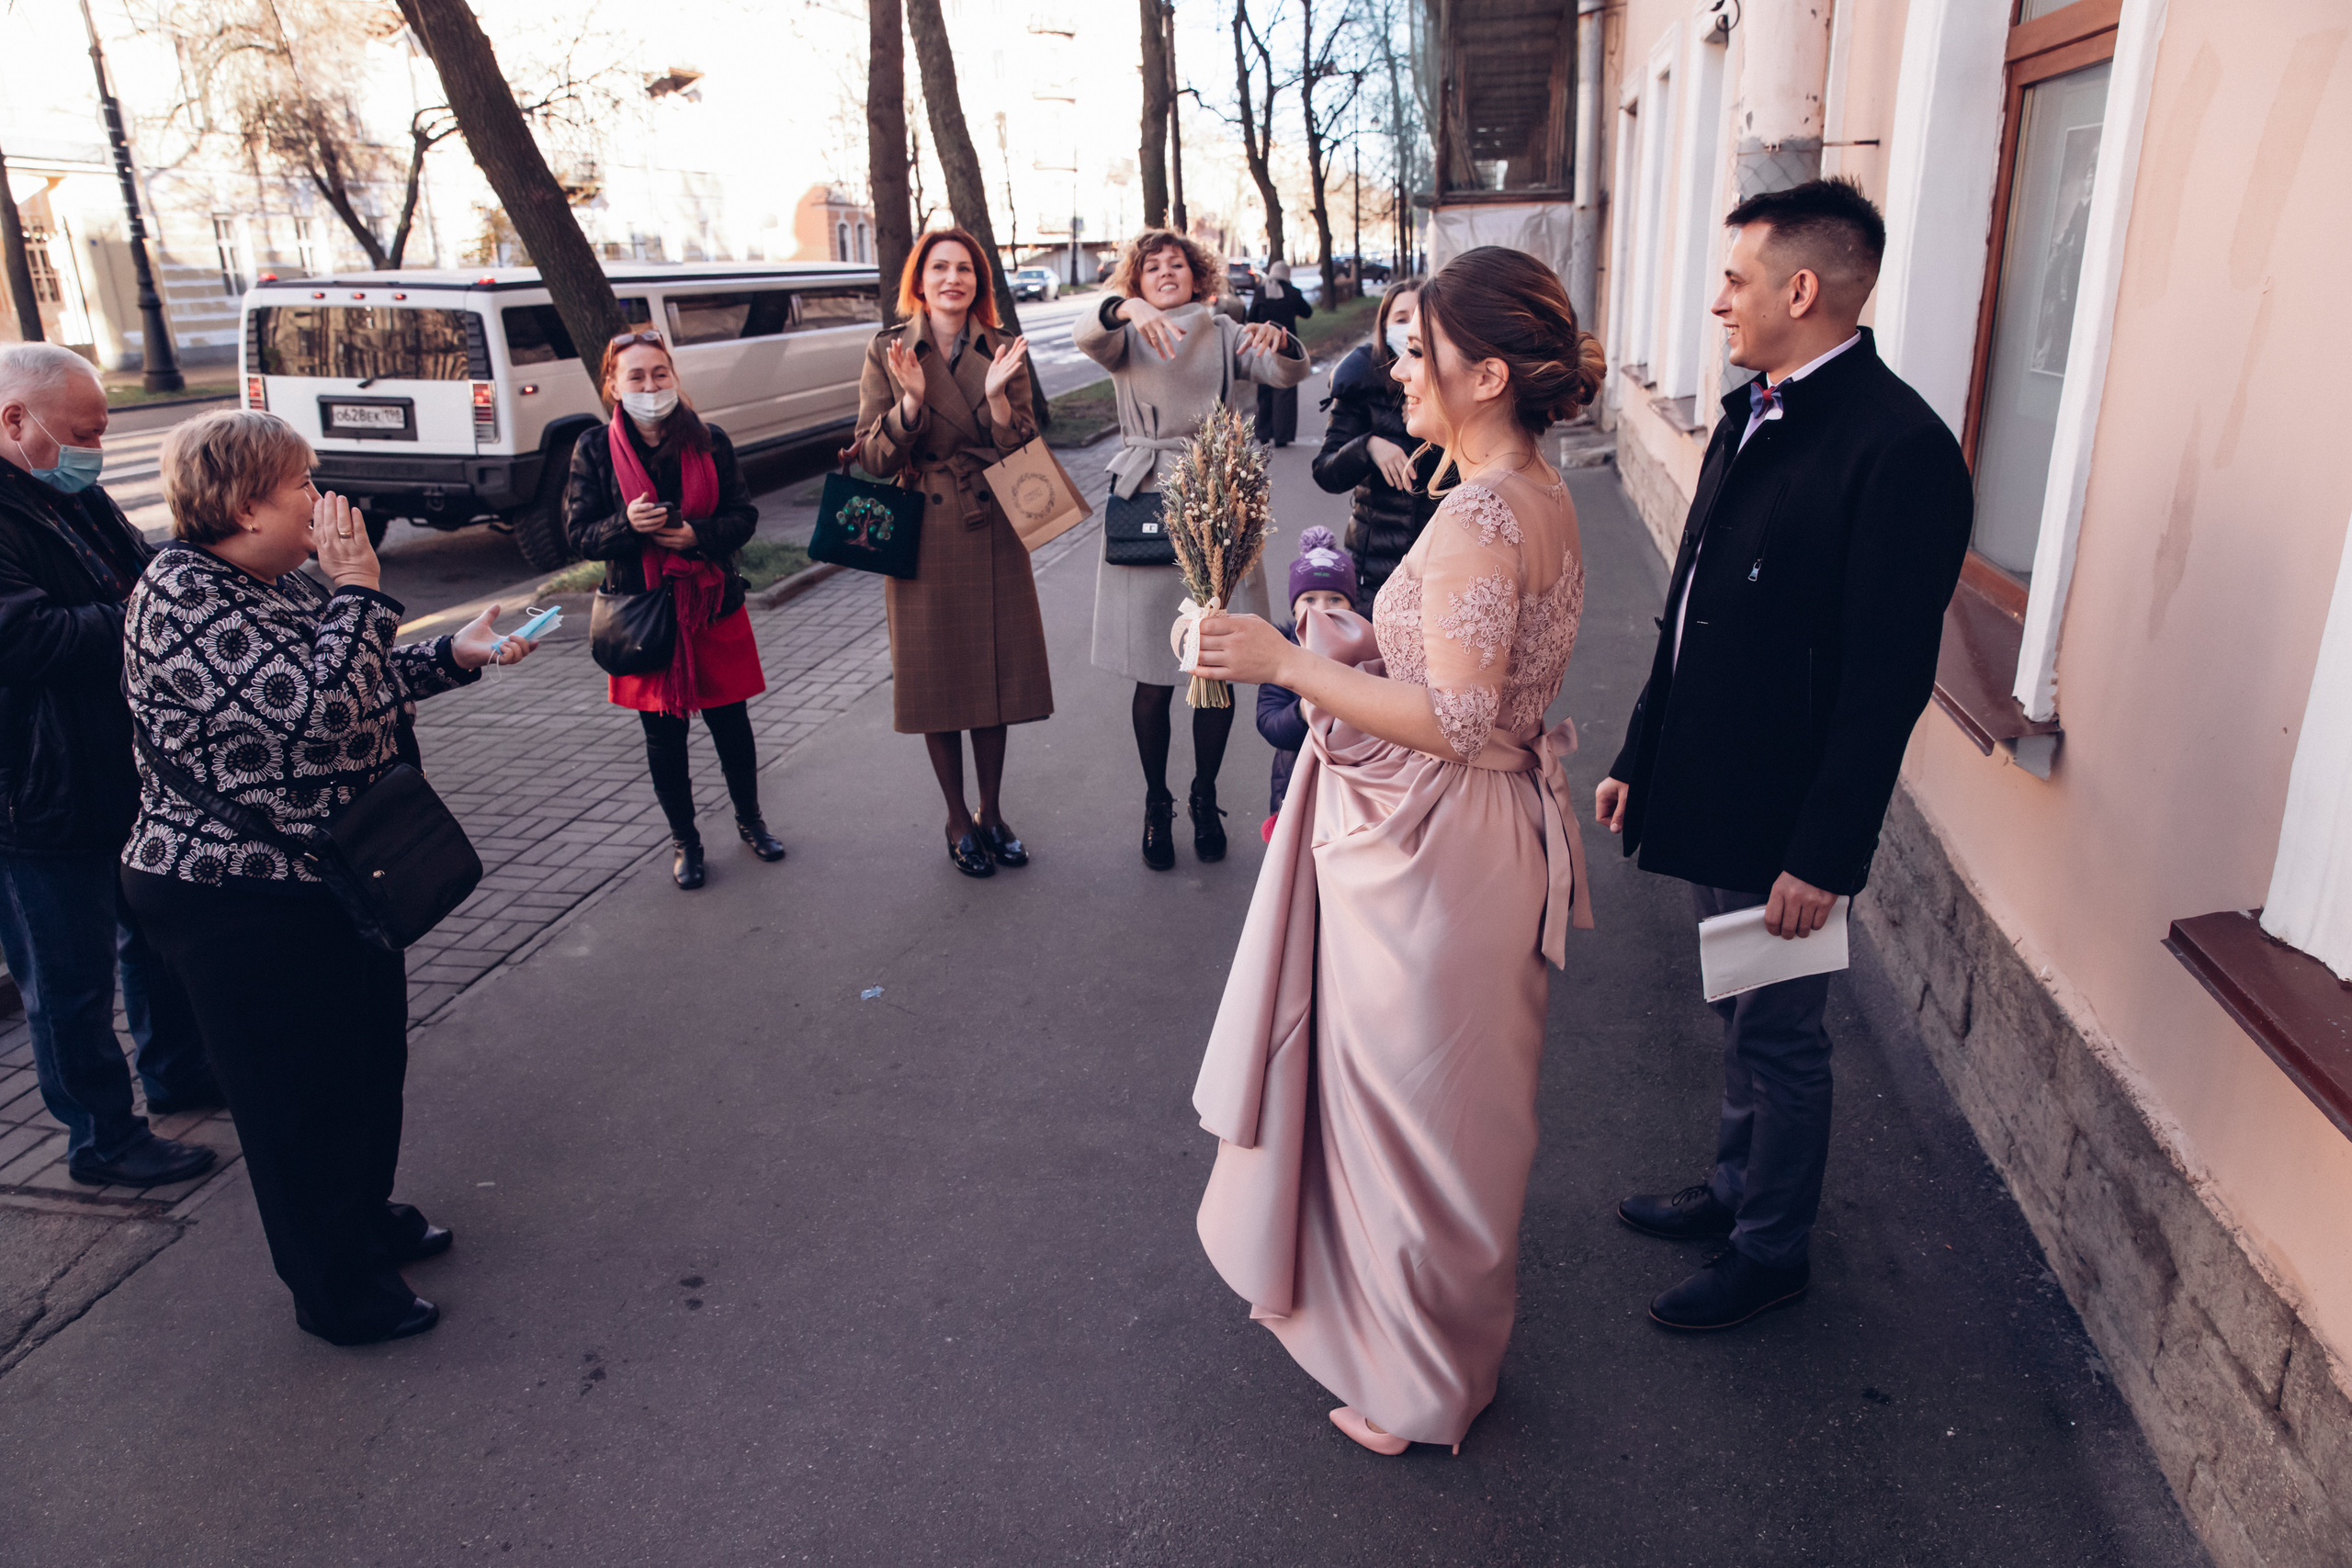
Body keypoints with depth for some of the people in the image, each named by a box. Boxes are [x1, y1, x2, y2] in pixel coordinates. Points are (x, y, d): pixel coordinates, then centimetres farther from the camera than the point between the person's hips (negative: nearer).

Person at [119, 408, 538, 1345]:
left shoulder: (278, 580, 8)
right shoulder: (182, 596, -22)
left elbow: (365, 687, 20)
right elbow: (316, 710, -32)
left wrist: (457, 654, 9)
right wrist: (358, 590, -22)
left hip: (336, 875, 10)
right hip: (244, 906, -10)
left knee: (371, 1056, 23)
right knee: (298, 1092, 6)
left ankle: (365, 1216, 46)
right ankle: (334, 1289, 25)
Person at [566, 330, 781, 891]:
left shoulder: (710, 441, -1)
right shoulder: (594, 450, -3)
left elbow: (744, 515, 0)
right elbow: (580, 534, -4)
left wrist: (697, 535, -19)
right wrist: (627, 524, -25)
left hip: (713, 607, 1)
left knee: (731, 723, 10)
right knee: (664, 735, 9)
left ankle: (749, 820, 33)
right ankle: (684, 840, 27)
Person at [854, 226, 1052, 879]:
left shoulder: (1003, 350, 4)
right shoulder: (887, 352, -1)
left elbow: (1024, 449, 1)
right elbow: (872, 455, -4)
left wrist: (998, 397, -16)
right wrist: (912, 399, -19)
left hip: (993, 532, 2)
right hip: (923, 536, -2)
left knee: (995, 673, 8)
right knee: (937, 677, 5)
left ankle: (991, 814, 24)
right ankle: (958, 822, 21)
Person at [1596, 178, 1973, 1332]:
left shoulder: (1899, 448, -21)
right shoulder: (1753, 414, 7)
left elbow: (1889, 678, -21)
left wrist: (1823, 854, -20)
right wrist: (1639, 757, 14)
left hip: (1785, 817, -8)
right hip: (1709, 792, 8)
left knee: (1777, 1032, 9)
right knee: (1739, 1015, 23)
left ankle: (1770, 1248, 30)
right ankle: (1737, 1188, 44)